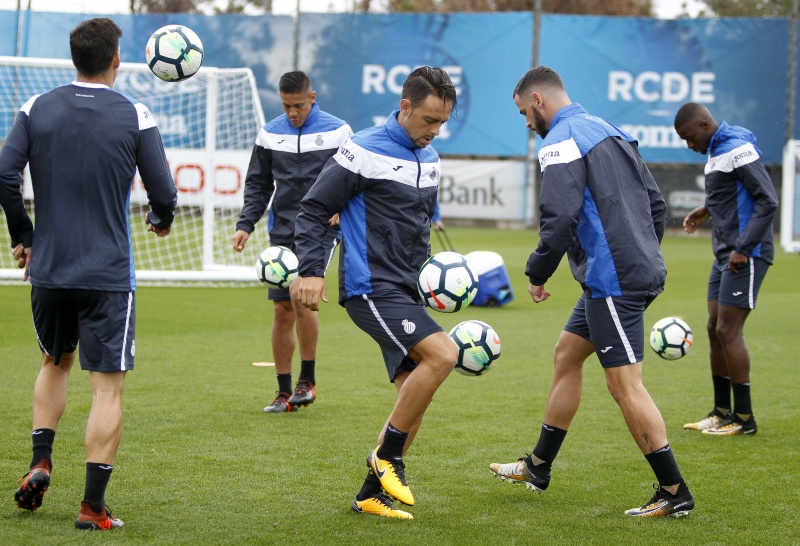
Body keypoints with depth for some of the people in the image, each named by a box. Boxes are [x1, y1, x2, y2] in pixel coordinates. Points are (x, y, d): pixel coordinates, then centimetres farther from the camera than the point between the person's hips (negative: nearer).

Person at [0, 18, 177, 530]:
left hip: (49, 270, 4)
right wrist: (163, 218, 17)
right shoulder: (135, 116, -6)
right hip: (109, 276, -3)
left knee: (55, 363, 27)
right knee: (108, 388, 1)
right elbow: (163, 192, -6)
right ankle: (93, 507, -3)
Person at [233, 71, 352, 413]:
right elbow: (257, 185, 14)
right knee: (281, 310, 2)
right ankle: (285, 392, 11)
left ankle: (307, 379, -5)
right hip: (283, 234, 4)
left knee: (301, 297, -21)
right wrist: (245, 224, 1)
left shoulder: (338, 132, 0)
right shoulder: (269, 134, 8)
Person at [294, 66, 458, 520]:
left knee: (416, 398, 4)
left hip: (405, 293, 8)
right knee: (443, 353, -24)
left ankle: (372, 494, 12)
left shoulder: (430, 159, 14)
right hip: (371, 289, -8)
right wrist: (312, 271, -16)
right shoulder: (366, 151, -10)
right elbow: (315, 209, -8)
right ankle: (387, 457, -12)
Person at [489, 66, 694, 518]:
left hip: (612, 278, -10)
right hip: (640, 272, 10)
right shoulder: (609, 132, 17)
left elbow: (560, 218, -22)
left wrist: (537, 274, -8)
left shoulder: (561, 141, -11)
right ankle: (539, 468, 30)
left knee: (625, 384, -7)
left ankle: (675, 493, -5)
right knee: (567, 354, 20)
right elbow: (656, 205, 18)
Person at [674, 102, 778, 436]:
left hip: (747, 255, -10)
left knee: (728, 330, -9)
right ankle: (721, 413, 17)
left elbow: (768, 201, -21)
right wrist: (708, 210, 16)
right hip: (725, 255, 10)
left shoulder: (738, 149, -16)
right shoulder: (716, 150, 14)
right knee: (715, 329, 10)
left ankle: (743, 418, -2)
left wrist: (744, 249, -22)